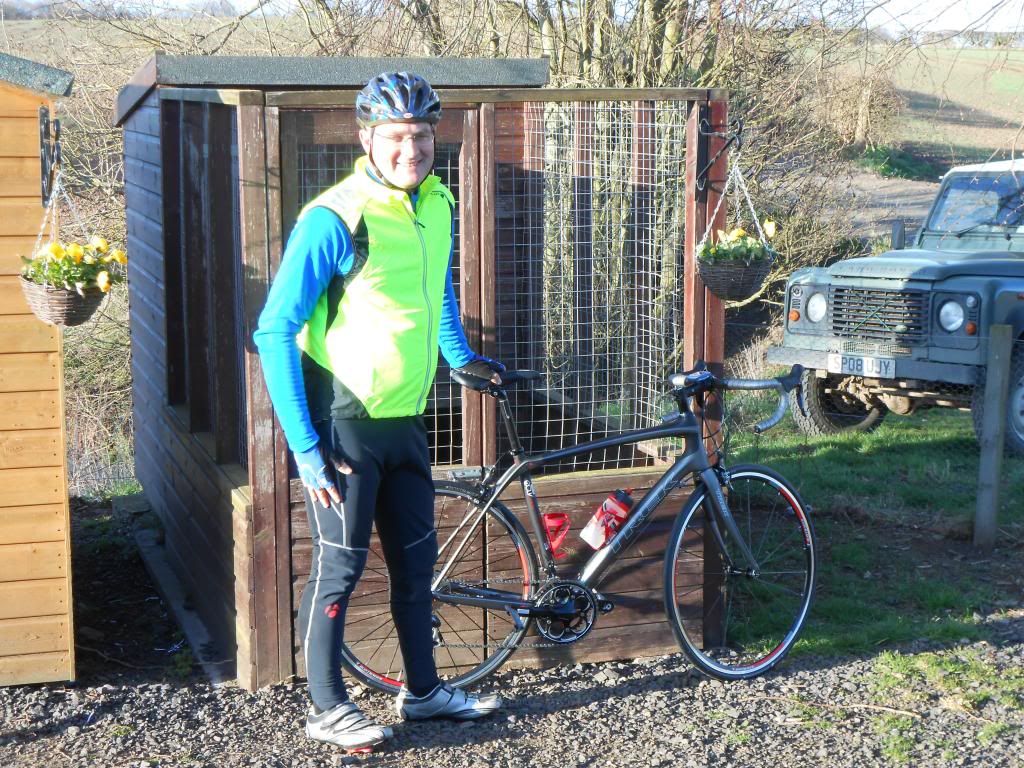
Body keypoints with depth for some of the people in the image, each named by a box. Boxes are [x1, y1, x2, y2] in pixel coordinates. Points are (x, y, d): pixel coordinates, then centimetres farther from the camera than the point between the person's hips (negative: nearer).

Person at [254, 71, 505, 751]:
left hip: (404, 421, 7)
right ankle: (328, 708, 18)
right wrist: (304, 446, -20)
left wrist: (462, 357, 27)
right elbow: (275, 332, -18)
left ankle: (424, 690, 31)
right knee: (339, 567, 3)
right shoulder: (335, 219, -18)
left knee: (416, 560, 16)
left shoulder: (438, 204, 4)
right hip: (344, 425, -7)